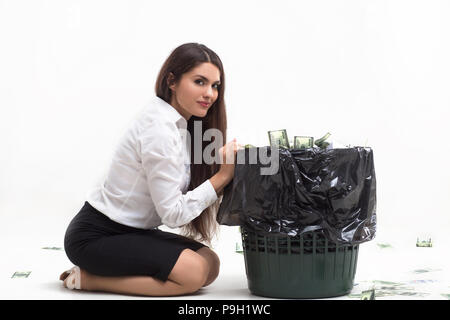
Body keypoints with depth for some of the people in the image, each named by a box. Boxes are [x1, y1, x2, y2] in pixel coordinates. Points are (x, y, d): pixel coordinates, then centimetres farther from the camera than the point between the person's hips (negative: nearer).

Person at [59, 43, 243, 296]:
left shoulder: (180, 124, 8)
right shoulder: (159, 128, -22)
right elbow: (173, 213, -21)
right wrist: (223, 176, -18)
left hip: (132, 231, 10)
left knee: (211, 263, -1)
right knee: (193, 272, -20)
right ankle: (87, 278, -8)